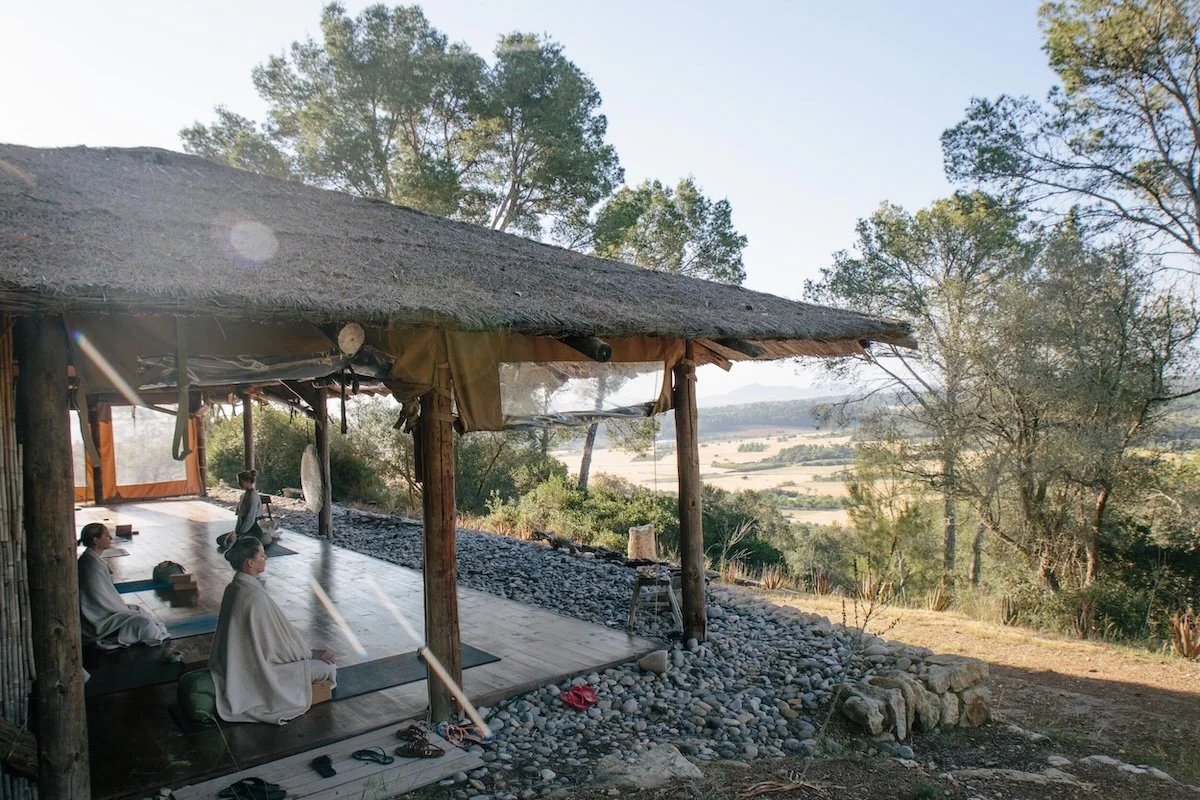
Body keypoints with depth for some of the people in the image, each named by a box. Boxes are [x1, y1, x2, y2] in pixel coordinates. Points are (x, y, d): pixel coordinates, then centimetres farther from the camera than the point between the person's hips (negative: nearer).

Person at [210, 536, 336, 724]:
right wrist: (311, 653, -5)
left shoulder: (233, 588, -1)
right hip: (257, 668, -10)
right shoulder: (256, 597, -30)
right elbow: (279, 635, -20)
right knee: (327, 667, -7)